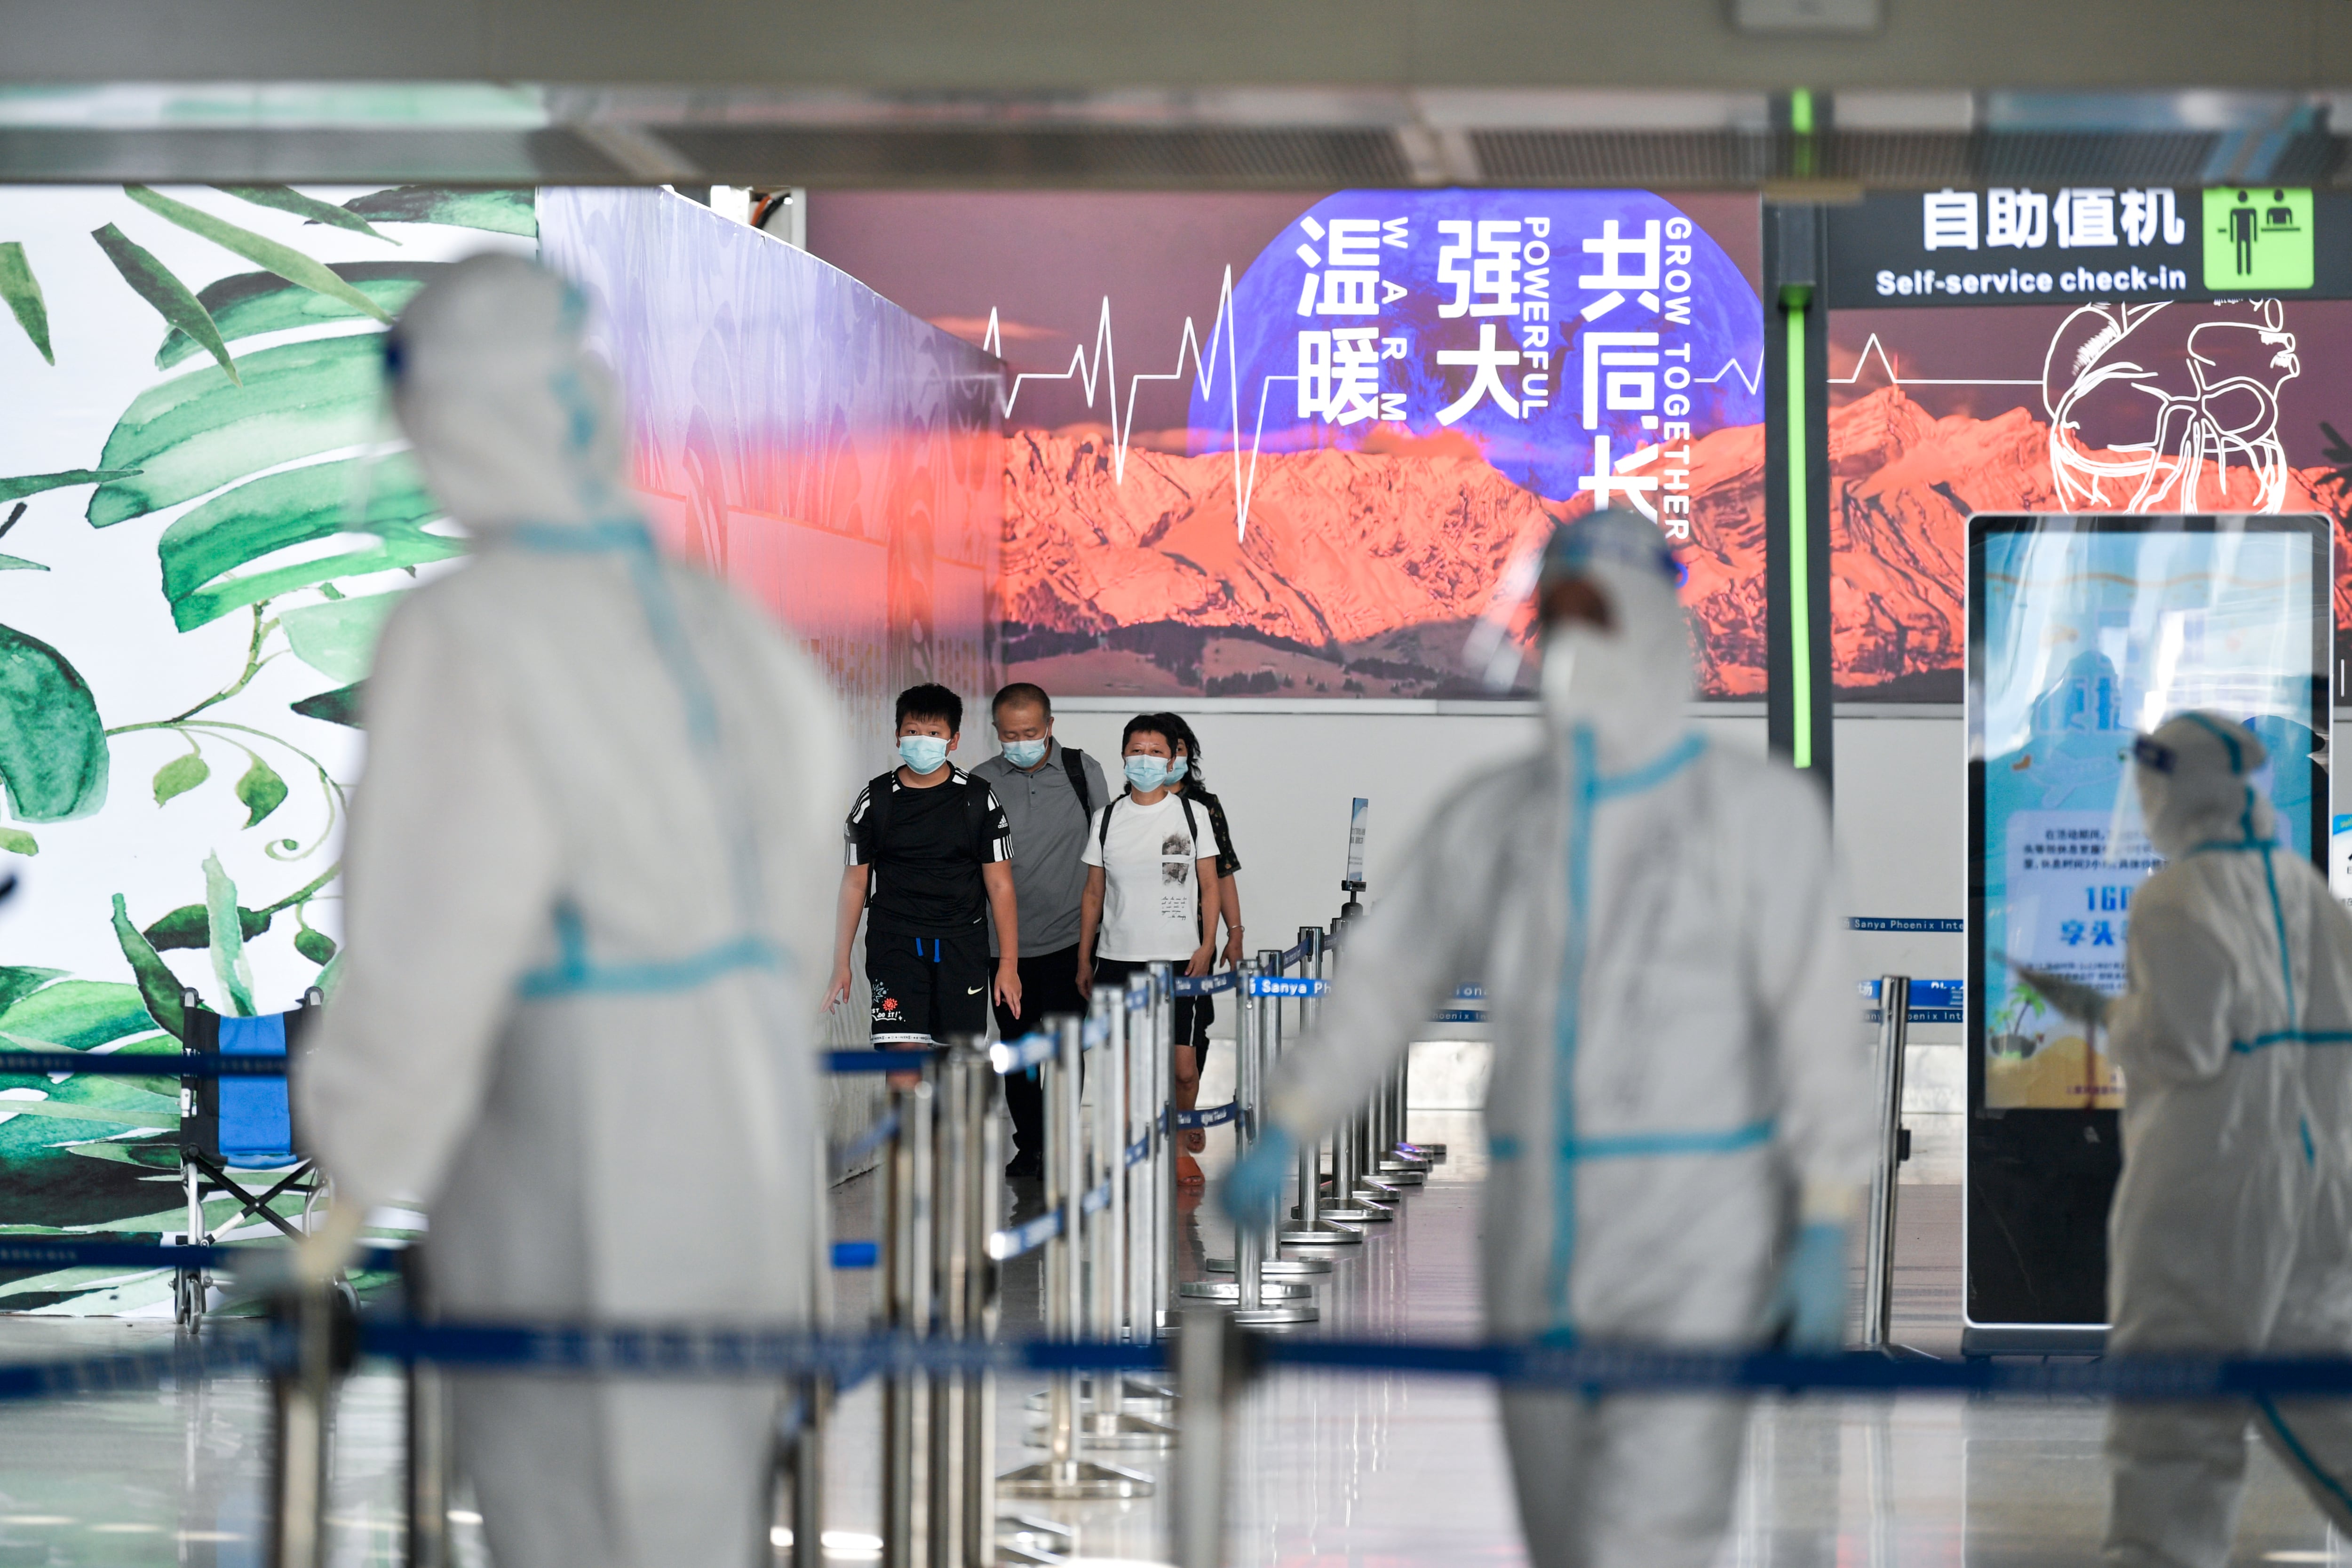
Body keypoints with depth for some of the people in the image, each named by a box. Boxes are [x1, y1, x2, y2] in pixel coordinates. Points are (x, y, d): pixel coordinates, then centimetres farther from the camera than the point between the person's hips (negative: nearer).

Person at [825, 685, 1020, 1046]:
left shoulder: (978, 799, 1)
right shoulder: (875, 800, 1)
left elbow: (1000, 884, 2)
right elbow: (854, 883, 7)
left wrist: (1008, 964, -2)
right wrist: (841, 964, 5)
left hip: (962, 946, 1)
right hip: (895, 944, -1)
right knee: (903, 1051, -13)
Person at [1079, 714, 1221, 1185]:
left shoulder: (1190, 814, 4)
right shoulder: (1106, 819, 7)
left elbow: (1210, 886, 6)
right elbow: (1093, 894, 12)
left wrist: (1206, 946, -5)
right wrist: (1083, 959, 10)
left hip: (1179, 959, -1)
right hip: (1117, 960, 1)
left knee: (1184, 1066, -4)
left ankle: (1178, 1147, 16)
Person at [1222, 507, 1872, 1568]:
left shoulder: (1760, 813, -4)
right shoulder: (1492, 820, 8)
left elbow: (1819, 1024, -7)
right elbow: (1388, 977, 14)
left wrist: (1825, 1231, -12)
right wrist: (1286, 1131, 4)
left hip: (1695, 1251, -5)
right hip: (1539, 1242, 5)